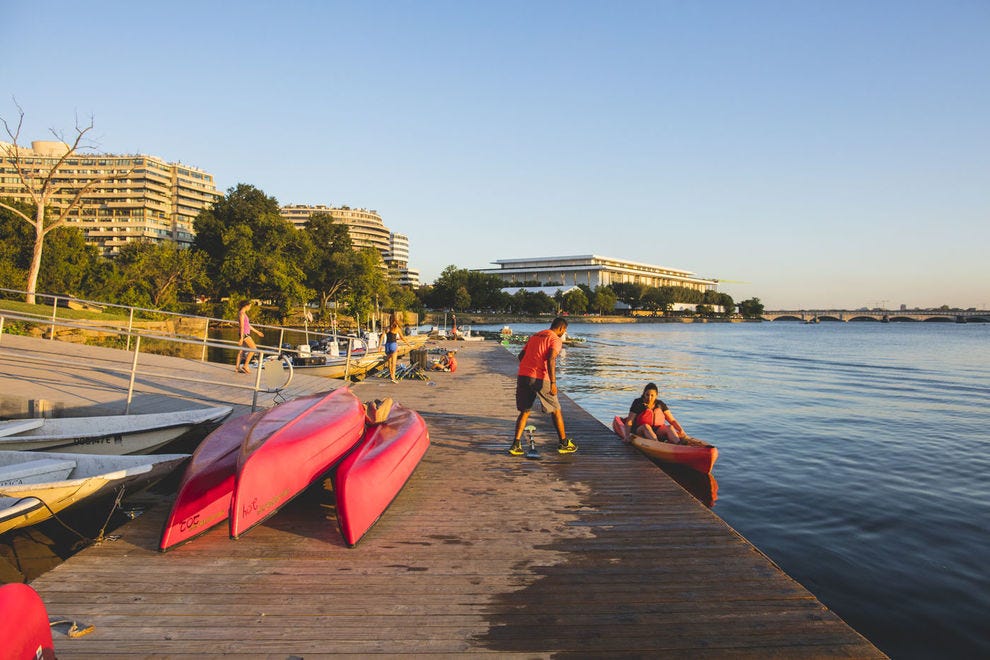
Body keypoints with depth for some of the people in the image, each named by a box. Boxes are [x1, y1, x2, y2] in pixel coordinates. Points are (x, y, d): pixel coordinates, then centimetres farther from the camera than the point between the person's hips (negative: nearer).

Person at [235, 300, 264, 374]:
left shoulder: (243, 313, 14)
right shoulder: (241, 314, -15)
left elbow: (248, 325, 22)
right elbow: (242, 327, -19)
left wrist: (257, 332, 26)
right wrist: (241, 338, -21)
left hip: (246, 334, 10)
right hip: (244, 334, -10)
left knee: (241, 351, 11)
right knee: (253, 348, -7)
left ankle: (237, 367, 15)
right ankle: (245, 366, -5)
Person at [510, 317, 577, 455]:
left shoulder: (535, 335, 21)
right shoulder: (555, 339, 0)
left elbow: (521, 355, 19)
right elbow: (551, 360, -16)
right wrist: (553, 383, -18)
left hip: (522, 376, 6)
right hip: (539, 379, -6)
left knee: (524, 412, 14)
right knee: (556, 411, 10)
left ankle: (516, 445, 4)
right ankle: (564, 444, 17)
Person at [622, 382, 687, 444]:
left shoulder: (660, 404, 5)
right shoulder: (638, 403, -5)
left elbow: (672, 420, 1)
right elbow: (629, 422, -11)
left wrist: (681, 431, -15)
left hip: (656, 431, 3)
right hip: (640, 430, -3)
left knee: (670, 427, -24)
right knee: (646, 426, -34)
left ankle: (679, 443, -53)